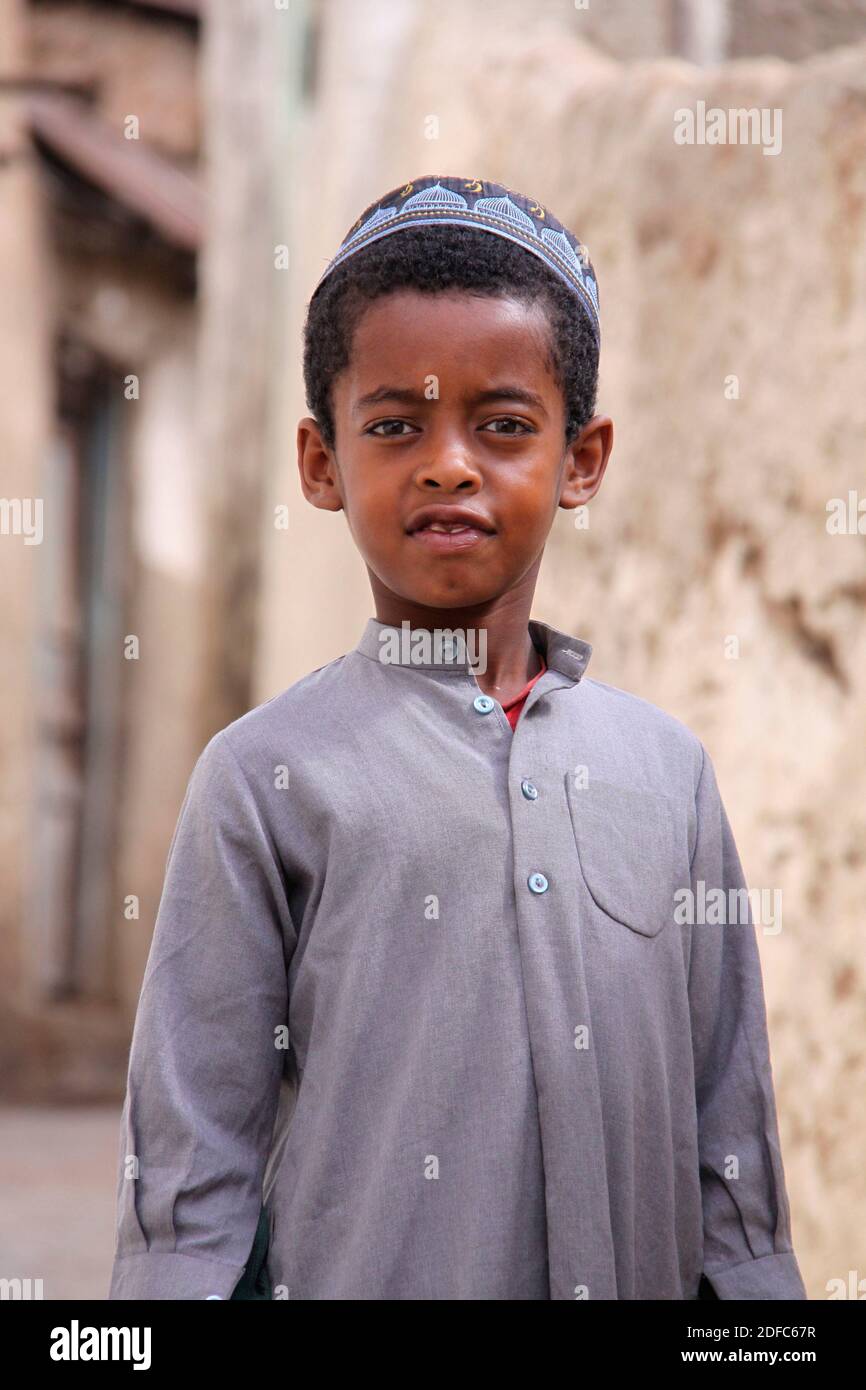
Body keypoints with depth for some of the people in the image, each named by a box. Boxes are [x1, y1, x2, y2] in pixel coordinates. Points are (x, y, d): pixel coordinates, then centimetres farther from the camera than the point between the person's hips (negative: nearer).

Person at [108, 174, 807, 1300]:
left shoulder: (668, 767, 5)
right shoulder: (269, 777, -5)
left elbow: (729, 1129, 9)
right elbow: (186, 1162, -5)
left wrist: (752, 1274, 6)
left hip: (646, 1272, 3)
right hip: (362, 1272, -3)